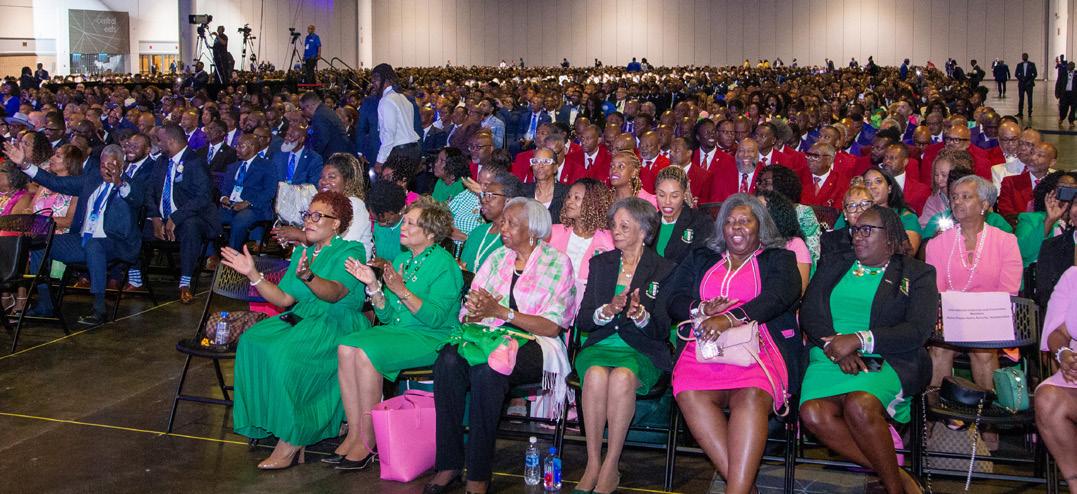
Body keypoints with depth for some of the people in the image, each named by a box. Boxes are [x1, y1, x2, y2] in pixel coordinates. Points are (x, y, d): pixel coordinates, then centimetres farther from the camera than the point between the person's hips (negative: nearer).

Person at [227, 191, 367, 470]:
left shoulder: (350, 252, -1)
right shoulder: (301, 253, 21)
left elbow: (334, 293, -20)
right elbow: (284, 299, 12)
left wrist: (307, 277, -39)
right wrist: (253, 274, 3)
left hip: (338, 324, -7)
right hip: (302, 320, 7)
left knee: (286, 353, -32)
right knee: (253, 341, -19)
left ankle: (291, 442, -23)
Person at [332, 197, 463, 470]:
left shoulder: (444, 265, -9)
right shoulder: (402, 259, 15)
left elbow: (435, 317, -20)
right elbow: (386, 316, 13)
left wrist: (401, 291, -26)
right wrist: (373, 285, -2)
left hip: (430, 337, -8)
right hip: (397, 329, 8)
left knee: (367, 352, -27)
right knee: (346, 347, -17)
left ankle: (367, 442, -18)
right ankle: (354, 435, -14)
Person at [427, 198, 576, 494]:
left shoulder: (557, 263, 1)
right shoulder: (498, 258, 17)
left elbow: (551, 327, -8)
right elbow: (468, 316, 12)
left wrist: (500, 310, -15)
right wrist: (476, 312, -13)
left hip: (531, 345, -4)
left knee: (487, 370, -36)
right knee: (449, 360, -28)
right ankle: (448, 465, -21)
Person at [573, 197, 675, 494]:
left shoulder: (664, 270, 7)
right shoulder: (600, 264, 16)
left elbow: (663, 330, 1)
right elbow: (582, 322, 9)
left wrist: (641, 315, -20)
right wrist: (606, 311, -12)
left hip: (643, 350, -2)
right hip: (601, 344, 2)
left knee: (622, 376, -36)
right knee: (596, 374, -33)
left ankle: (610, 469, -28)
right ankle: (592, 466, -26)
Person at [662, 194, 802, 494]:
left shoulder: (778, 259, 17)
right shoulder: (700, 259, 28)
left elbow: (779, 295, -4)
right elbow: (671, 296, 17)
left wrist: (730, 318, -19)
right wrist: (699, 309, -6)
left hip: (758, 346, -2)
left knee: (752, 396, -37)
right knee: (690, 395, -32)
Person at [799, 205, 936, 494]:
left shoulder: (917, 274, 11)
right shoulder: (833, 266, 22)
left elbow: (919, 330, -4)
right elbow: (809, 312, 10)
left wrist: (859, 340, -16)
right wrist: (835, 344, -11)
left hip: (885, 361, -3)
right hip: (829, 358, 3)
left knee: (859, 405, -36)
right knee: (813, 413, -29)